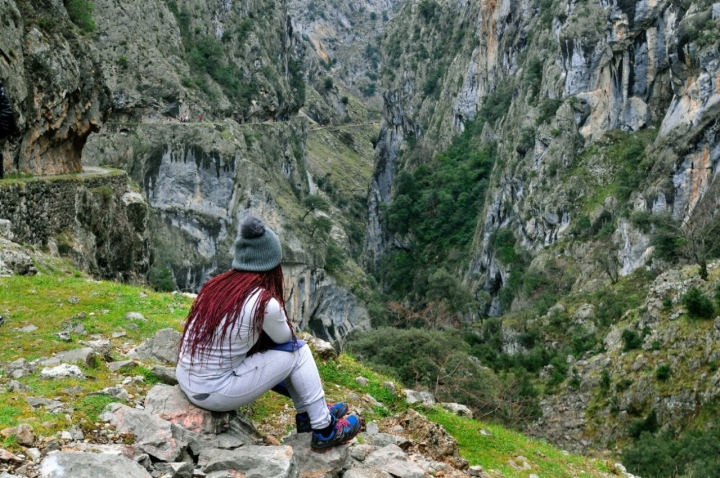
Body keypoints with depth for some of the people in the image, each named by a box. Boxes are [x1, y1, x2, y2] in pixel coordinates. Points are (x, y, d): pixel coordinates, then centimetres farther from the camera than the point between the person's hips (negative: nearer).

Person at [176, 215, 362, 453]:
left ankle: (307, 413, 34)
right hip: (214, 394, -7)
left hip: (186, 381, 7)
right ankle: (324, 431, 15)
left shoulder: (217, 284, 1)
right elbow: (286, 338, 3)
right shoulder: (265, 303, -18)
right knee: (297, 351, 2)